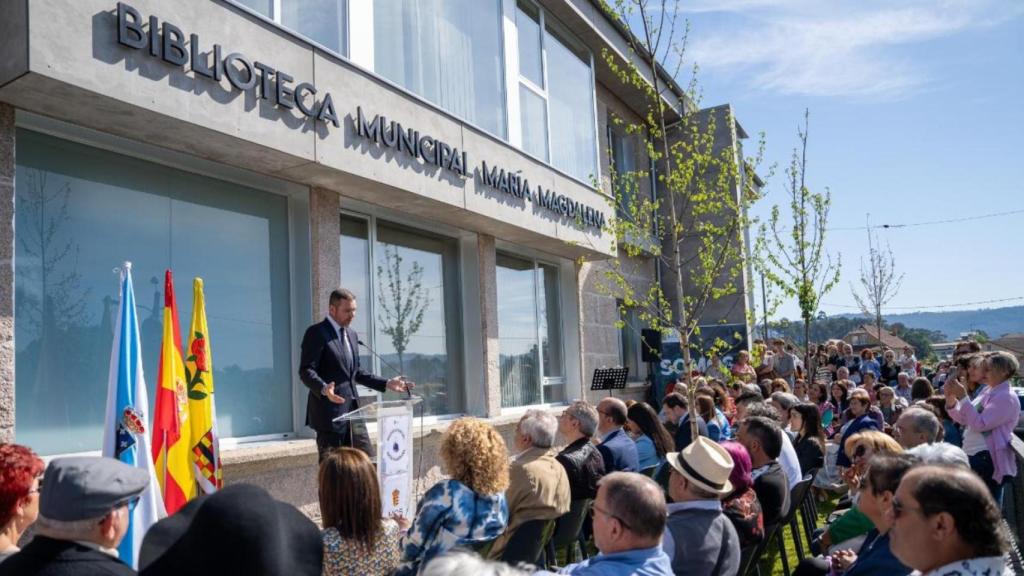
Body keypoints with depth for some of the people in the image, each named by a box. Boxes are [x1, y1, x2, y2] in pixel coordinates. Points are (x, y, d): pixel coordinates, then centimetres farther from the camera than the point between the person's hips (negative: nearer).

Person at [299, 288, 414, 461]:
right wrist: (324, 389, -34)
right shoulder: (317, 333, -8)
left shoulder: (352, 335, 17)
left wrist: (387, 384, 14)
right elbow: (306, 370, -15)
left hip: (353, 410, 8)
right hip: (330, 412, -8)